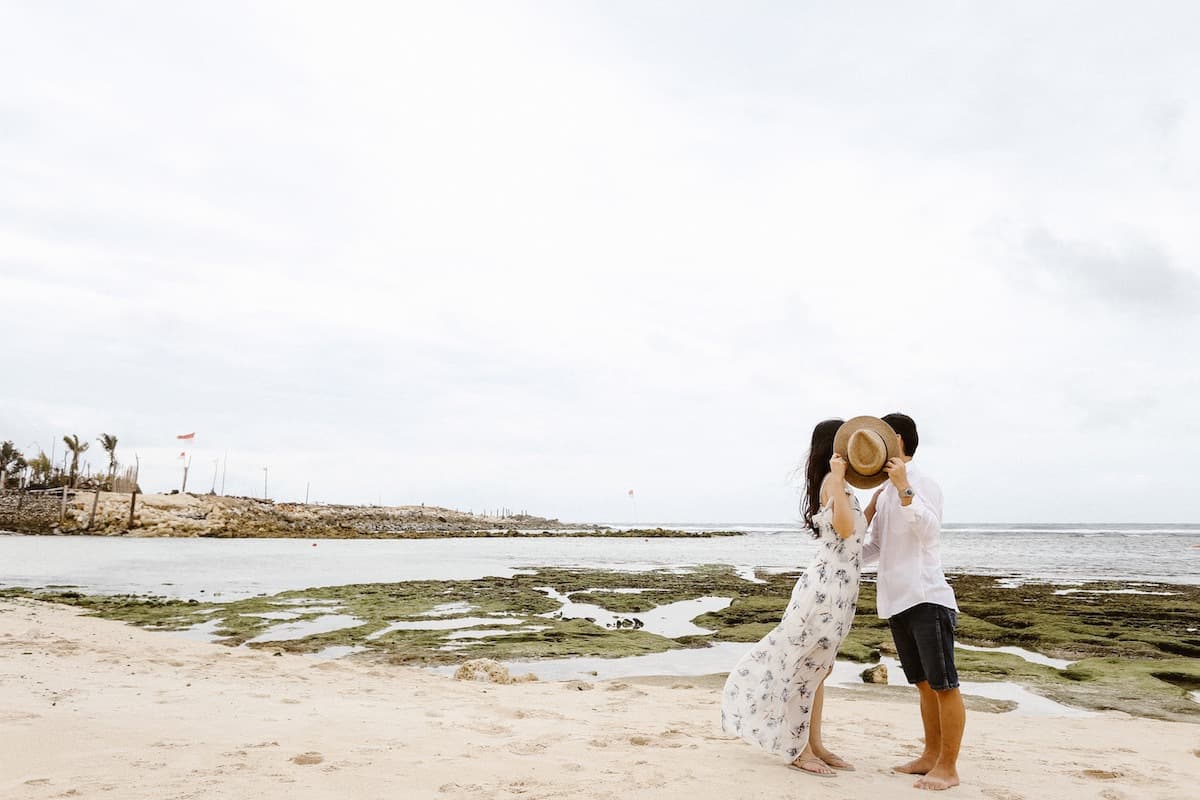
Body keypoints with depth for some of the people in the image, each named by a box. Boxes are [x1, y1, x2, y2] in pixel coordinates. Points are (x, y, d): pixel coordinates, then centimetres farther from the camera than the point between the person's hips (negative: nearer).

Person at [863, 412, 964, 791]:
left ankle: (948, 768, 9)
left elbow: (930, 530, -26)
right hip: (897, 602, 9)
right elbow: (874, 547, 23)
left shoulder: (921, 483, -8)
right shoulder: (883, 492, 15)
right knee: (924, 685, 17)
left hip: (927, 598, -8)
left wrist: (904, 488, -33)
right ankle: (931, 756, 27)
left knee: (944, 685, 0)